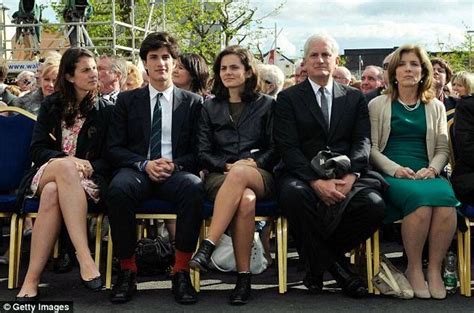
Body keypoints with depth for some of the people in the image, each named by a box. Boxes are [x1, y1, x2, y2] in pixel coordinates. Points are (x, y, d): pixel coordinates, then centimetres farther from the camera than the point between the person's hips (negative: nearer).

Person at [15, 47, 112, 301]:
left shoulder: (104, 110, 9)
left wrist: (90, 166, -16)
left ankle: (32, 280, -39)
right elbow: (37, 149, 4)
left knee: (53, 193, -36)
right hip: (46, 173, 1)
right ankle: (85, 258, -46)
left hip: (87, 180, 0)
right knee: (64, 166, -37)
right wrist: (67, 160, -15)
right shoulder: (51, 105, 13)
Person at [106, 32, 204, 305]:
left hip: (176, 171, 0)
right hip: (137, 169, 1)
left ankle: (182, 270, -25)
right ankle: (127, 269, -20)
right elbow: (114, 149, 9)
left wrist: (175, 164, -11)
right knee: (118, 189, -36)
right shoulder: (127, 100, 16)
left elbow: (198, 151, 10)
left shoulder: (193, 102, 15)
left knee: (194, 187, -36)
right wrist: (145, 164, -10)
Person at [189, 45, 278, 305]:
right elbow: (203, 153, 11)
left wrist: (254, 163, -11)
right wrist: (227, 166, -8)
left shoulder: (267, 105, 15)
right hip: (220, 176, 1)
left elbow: (276, 149, 8)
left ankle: (207, 248, -42)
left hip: (260, 177, 0)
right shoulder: (210, 107, 19)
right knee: (246, 199, -37)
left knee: (240, 174, -40)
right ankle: (243, 277, -35)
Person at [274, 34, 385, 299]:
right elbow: (287, 146, -3)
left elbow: (363, 141, 5)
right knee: (293, 194, -37)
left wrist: (350, 176, -16)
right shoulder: (288, 98, 9)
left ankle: (319, 260, -3)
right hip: (303, 175, -2)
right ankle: (335, 266, -16)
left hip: (346, 177, 2)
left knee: (374, 205, -28)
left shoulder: (355, 97, 17)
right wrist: (316, 181, -19)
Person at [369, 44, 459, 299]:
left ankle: (434, 269, -19)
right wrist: (395, 168, -12)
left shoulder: (435, 107, 21)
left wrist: (432, 169, -6)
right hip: (392, 174, -2)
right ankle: (414, 269, -18)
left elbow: (442, 148, 16)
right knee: (420, 199, -36)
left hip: (427, 173, 2)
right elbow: (371, 147, 5)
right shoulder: (378, 105, 13)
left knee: (446, 201, -33)